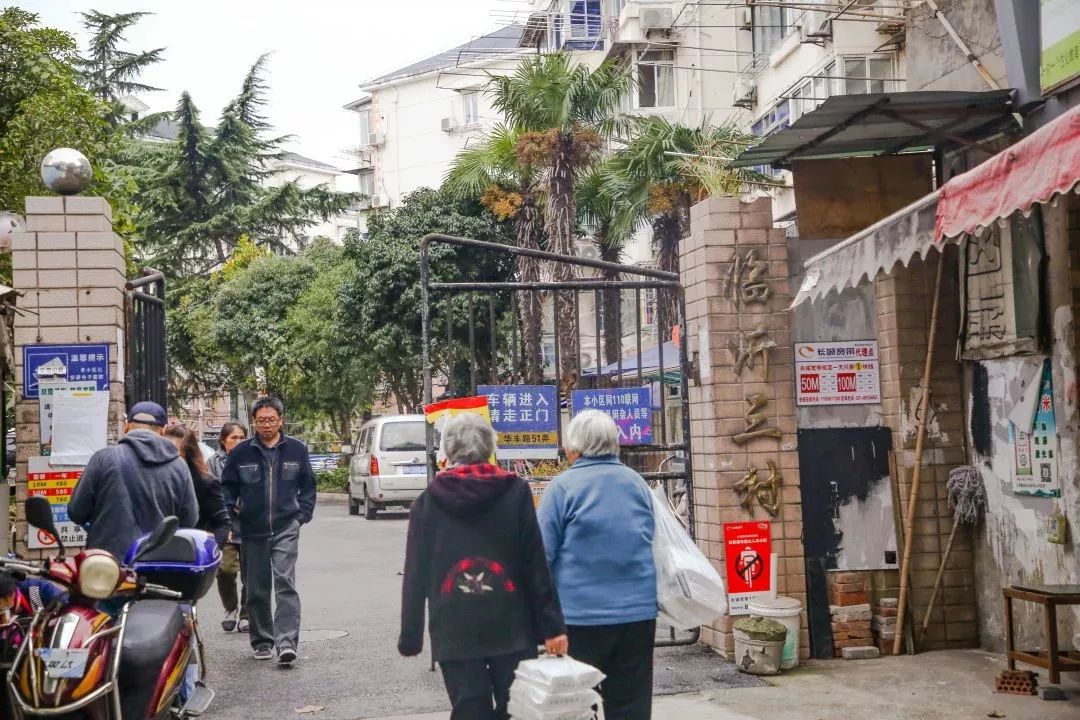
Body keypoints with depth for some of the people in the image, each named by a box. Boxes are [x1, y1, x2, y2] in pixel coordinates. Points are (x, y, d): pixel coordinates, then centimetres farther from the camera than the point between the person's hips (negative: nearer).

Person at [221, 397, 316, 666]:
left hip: (286, 529, -1)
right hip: (252, 530, 2)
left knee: (285, 583, -13)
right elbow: (227, 489, 9)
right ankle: (262, 641, 21)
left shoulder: (297, 450, 4)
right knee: (257, 590, 9)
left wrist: (302, 515, 2)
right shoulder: (241, 453, 3)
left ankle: (287, 641, -18)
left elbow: (308, 486, 13)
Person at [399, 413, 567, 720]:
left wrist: (410, 636, 8)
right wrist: (551, 626, -2)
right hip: (511, 628, 0)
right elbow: (536, 565, -4)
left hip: (454, 633, 1)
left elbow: (415, 575, 2)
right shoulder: (515, 492, -2)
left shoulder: (428, 502, 1)